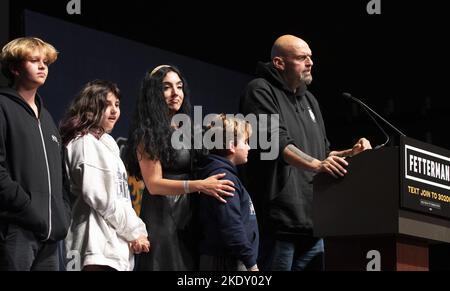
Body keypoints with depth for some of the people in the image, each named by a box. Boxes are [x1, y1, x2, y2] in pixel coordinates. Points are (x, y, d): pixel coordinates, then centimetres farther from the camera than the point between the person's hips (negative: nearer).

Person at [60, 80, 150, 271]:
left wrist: (135, 230, 12)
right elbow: (100, 197, -15)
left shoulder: (106, 143, 23)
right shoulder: (86, 143, -6)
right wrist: (135, 231, -8)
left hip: (115, 242, 9)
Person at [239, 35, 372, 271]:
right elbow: (274, 141, -19)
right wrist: (316, 165, -31)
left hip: (312, 222, 8)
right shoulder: (260, 91, -3)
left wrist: (350, 153, 7)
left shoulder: (309, 100, 22)